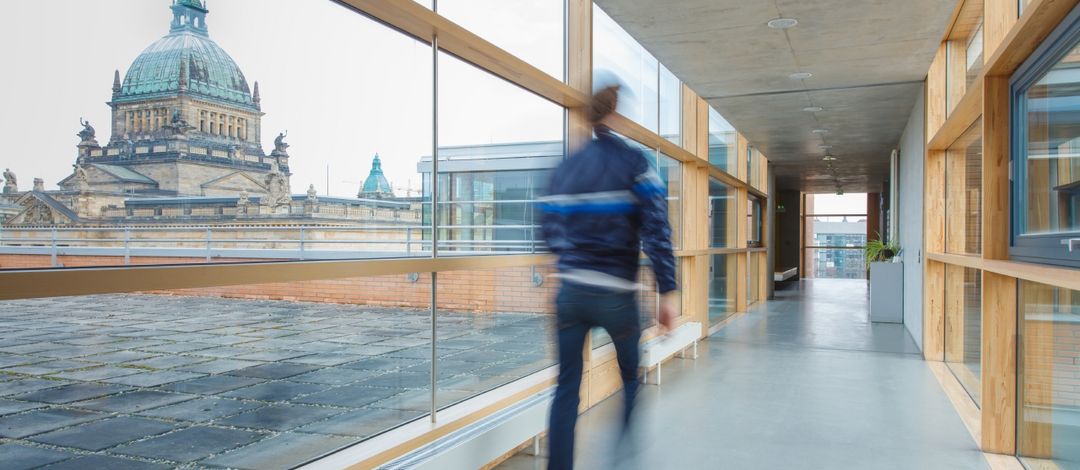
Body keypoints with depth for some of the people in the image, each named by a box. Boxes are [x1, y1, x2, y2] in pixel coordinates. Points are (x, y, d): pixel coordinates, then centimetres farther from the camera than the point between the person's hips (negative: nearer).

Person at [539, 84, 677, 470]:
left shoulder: (563, 169, 8)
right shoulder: (635, 163, -5)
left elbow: (549, 230, 10)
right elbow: (657, 232, -13)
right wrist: (667, 292, -11)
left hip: (570, 291, 3)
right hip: (616, 295, -3)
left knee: (566, 389, 9)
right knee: (633, 379, 20)